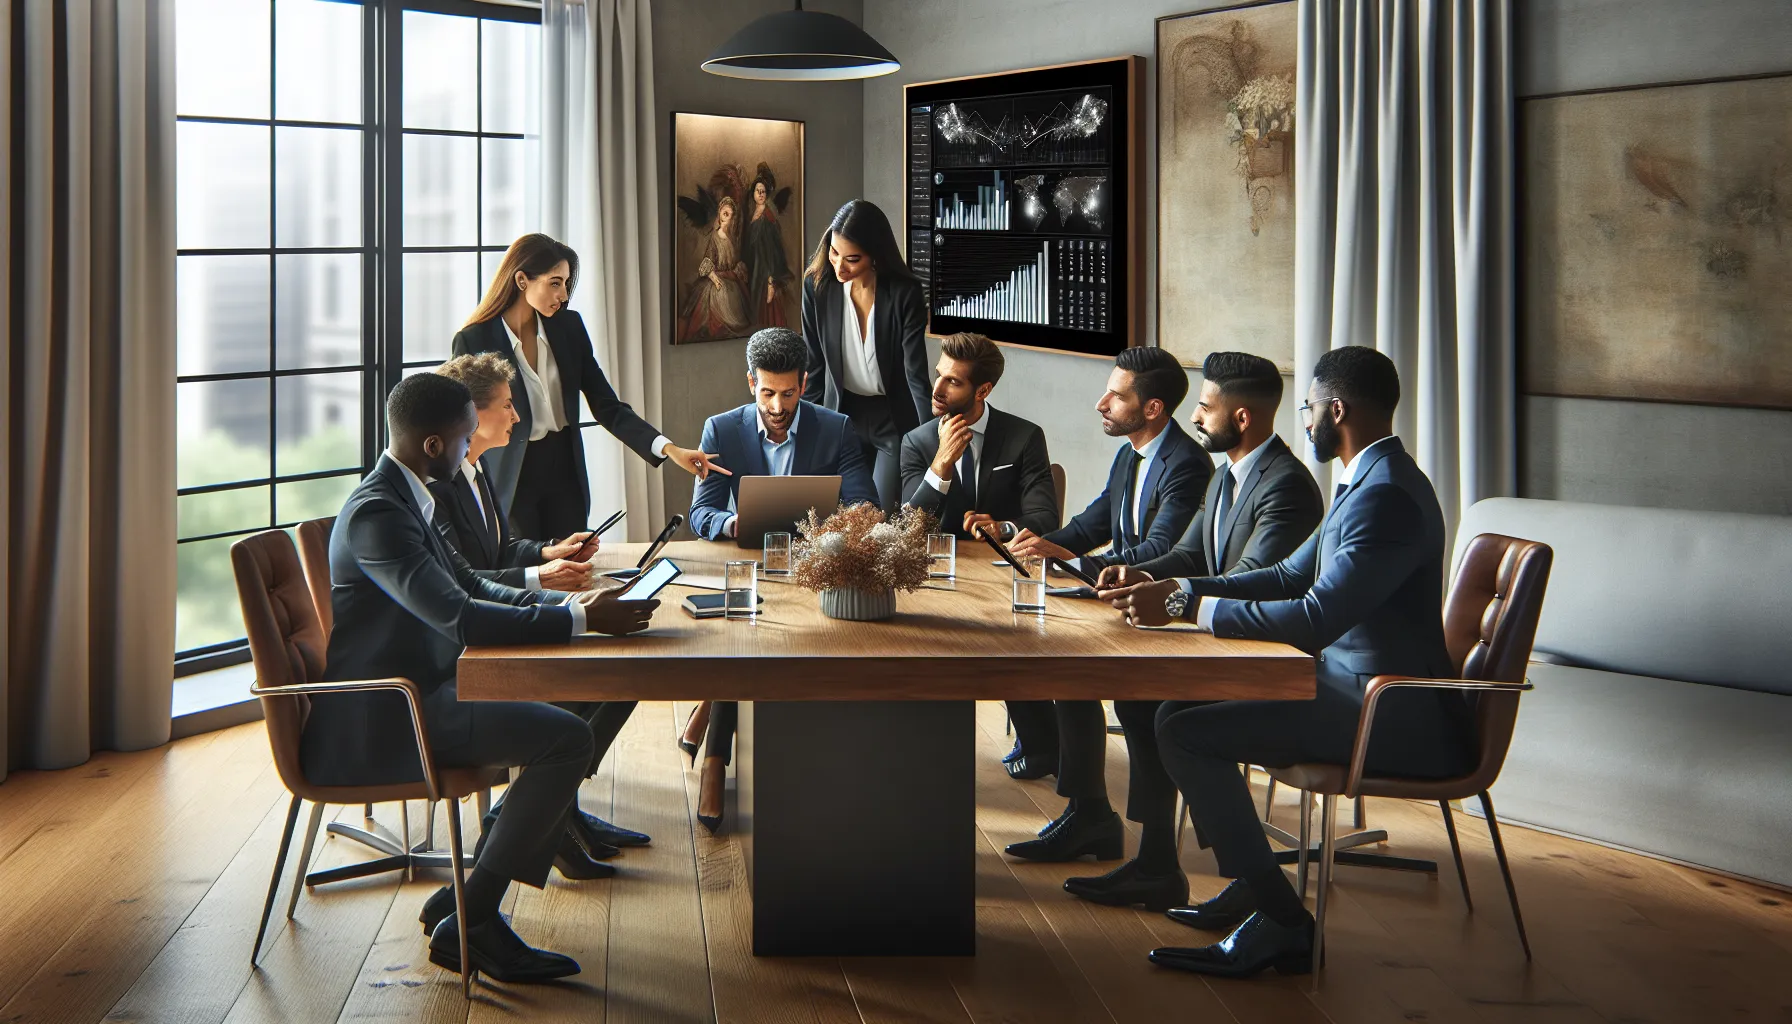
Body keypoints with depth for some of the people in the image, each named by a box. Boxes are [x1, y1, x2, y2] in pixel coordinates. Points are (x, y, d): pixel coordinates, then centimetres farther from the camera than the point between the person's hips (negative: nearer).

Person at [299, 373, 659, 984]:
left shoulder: (403, 499, 13)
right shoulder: (376, 513, -19)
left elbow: (472, 587, 19)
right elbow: (458, 617, -27)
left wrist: (569, 604, 4)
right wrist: (581, 621, -23)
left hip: (415, 696, 11)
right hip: (379, 724, -11)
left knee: (568, 708, 10)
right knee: (567, 739, -20)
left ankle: (468, 901, 7)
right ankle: (465, 923, -12)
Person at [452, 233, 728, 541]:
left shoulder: (568, 326, 1)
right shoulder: (473, 340, -10)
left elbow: (607, 407, 1)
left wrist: (669, 449, -12)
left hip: (565, 474, 4)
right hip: (509, 483, -4)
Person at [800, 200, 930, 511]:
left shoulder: (905, 293, -19)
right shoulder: (817, 285, -10)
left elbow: (916, 372, -19)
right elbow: (813, 365, 0)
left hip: (895, 418, -3)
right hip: (842, 415, 3)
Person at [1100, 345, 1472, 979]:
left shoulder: (1387, 497, -21)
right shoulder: (1366, 481, 14)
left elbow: (1315, 619, -27)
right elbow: (1290, 576, 18)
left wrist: (1186, 607, -20)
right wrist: (1178, 592, 7)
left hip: (1393, 720, -11)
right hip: (1349, 683, 11)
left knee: (1185, 733, -18)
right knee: (1183, 706, 14)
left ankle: (1281, 923, -11)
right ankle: (1252, 885, 20)